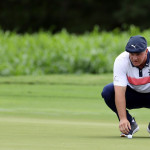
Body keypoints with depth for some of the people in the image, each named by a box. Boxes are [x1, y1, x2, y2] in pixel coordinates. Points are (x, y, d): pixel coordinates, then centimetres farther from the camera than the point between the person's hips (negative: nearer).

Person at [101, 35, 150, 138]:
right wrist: (123, 118, -43)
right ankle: (130, 124, -7)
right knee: (107, 91, -28)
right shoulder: (121, 61, -25)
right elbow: (120, 91, -33)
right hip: (133, 94, 1)